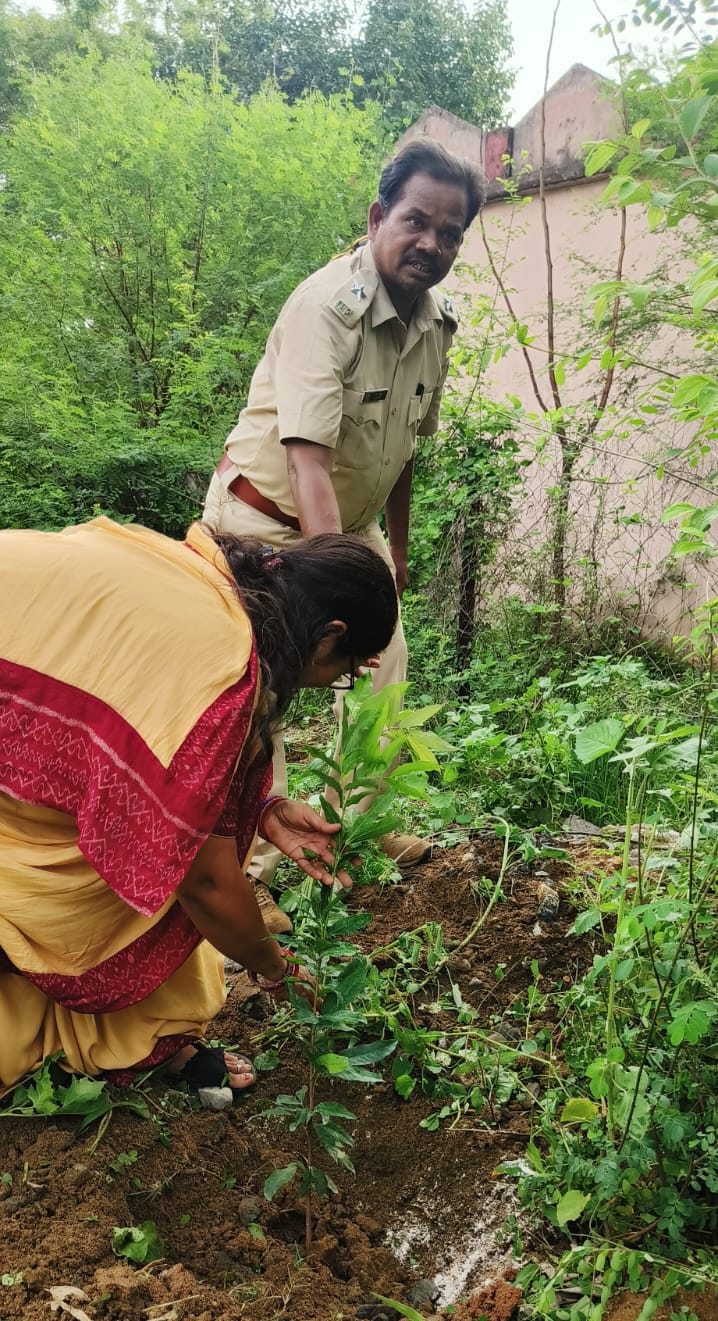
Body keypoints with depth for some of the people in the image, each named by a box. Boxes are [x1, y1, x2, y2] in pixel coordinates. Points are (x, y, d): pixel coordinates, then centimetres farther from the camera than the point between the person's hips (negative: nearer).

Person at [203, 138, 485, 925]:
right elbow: (309, 456, -37)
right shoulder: (327, 306, -27)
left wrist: (397, 546, 14)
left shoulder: (436, 321, -2)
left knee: (383, 668, 11)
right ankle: (245, 873, 5)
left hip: (352, 521, 8)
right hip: (267, 519, -8)